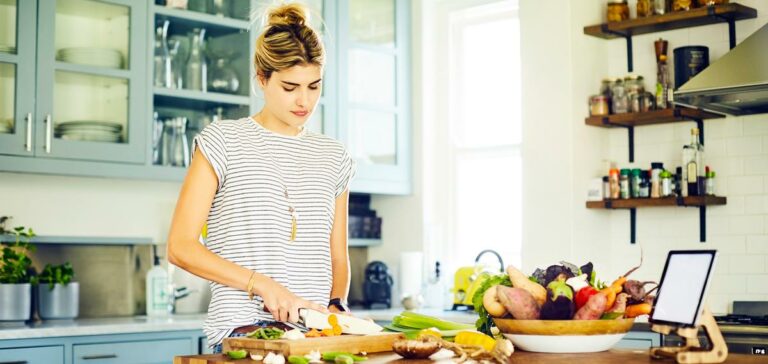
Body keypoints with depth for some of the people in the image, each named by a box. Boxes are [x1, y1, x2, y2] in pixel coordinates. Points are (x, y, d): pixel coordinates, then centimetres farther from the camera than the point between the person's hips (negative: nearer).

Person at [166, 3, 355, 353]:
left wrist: (335, 305, 1)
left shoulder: (333, 157, 15)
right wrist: (262, 284, -11)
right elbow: (181, 246, -3)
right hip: (245, 330, -4)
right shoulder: (222, 140, 3)